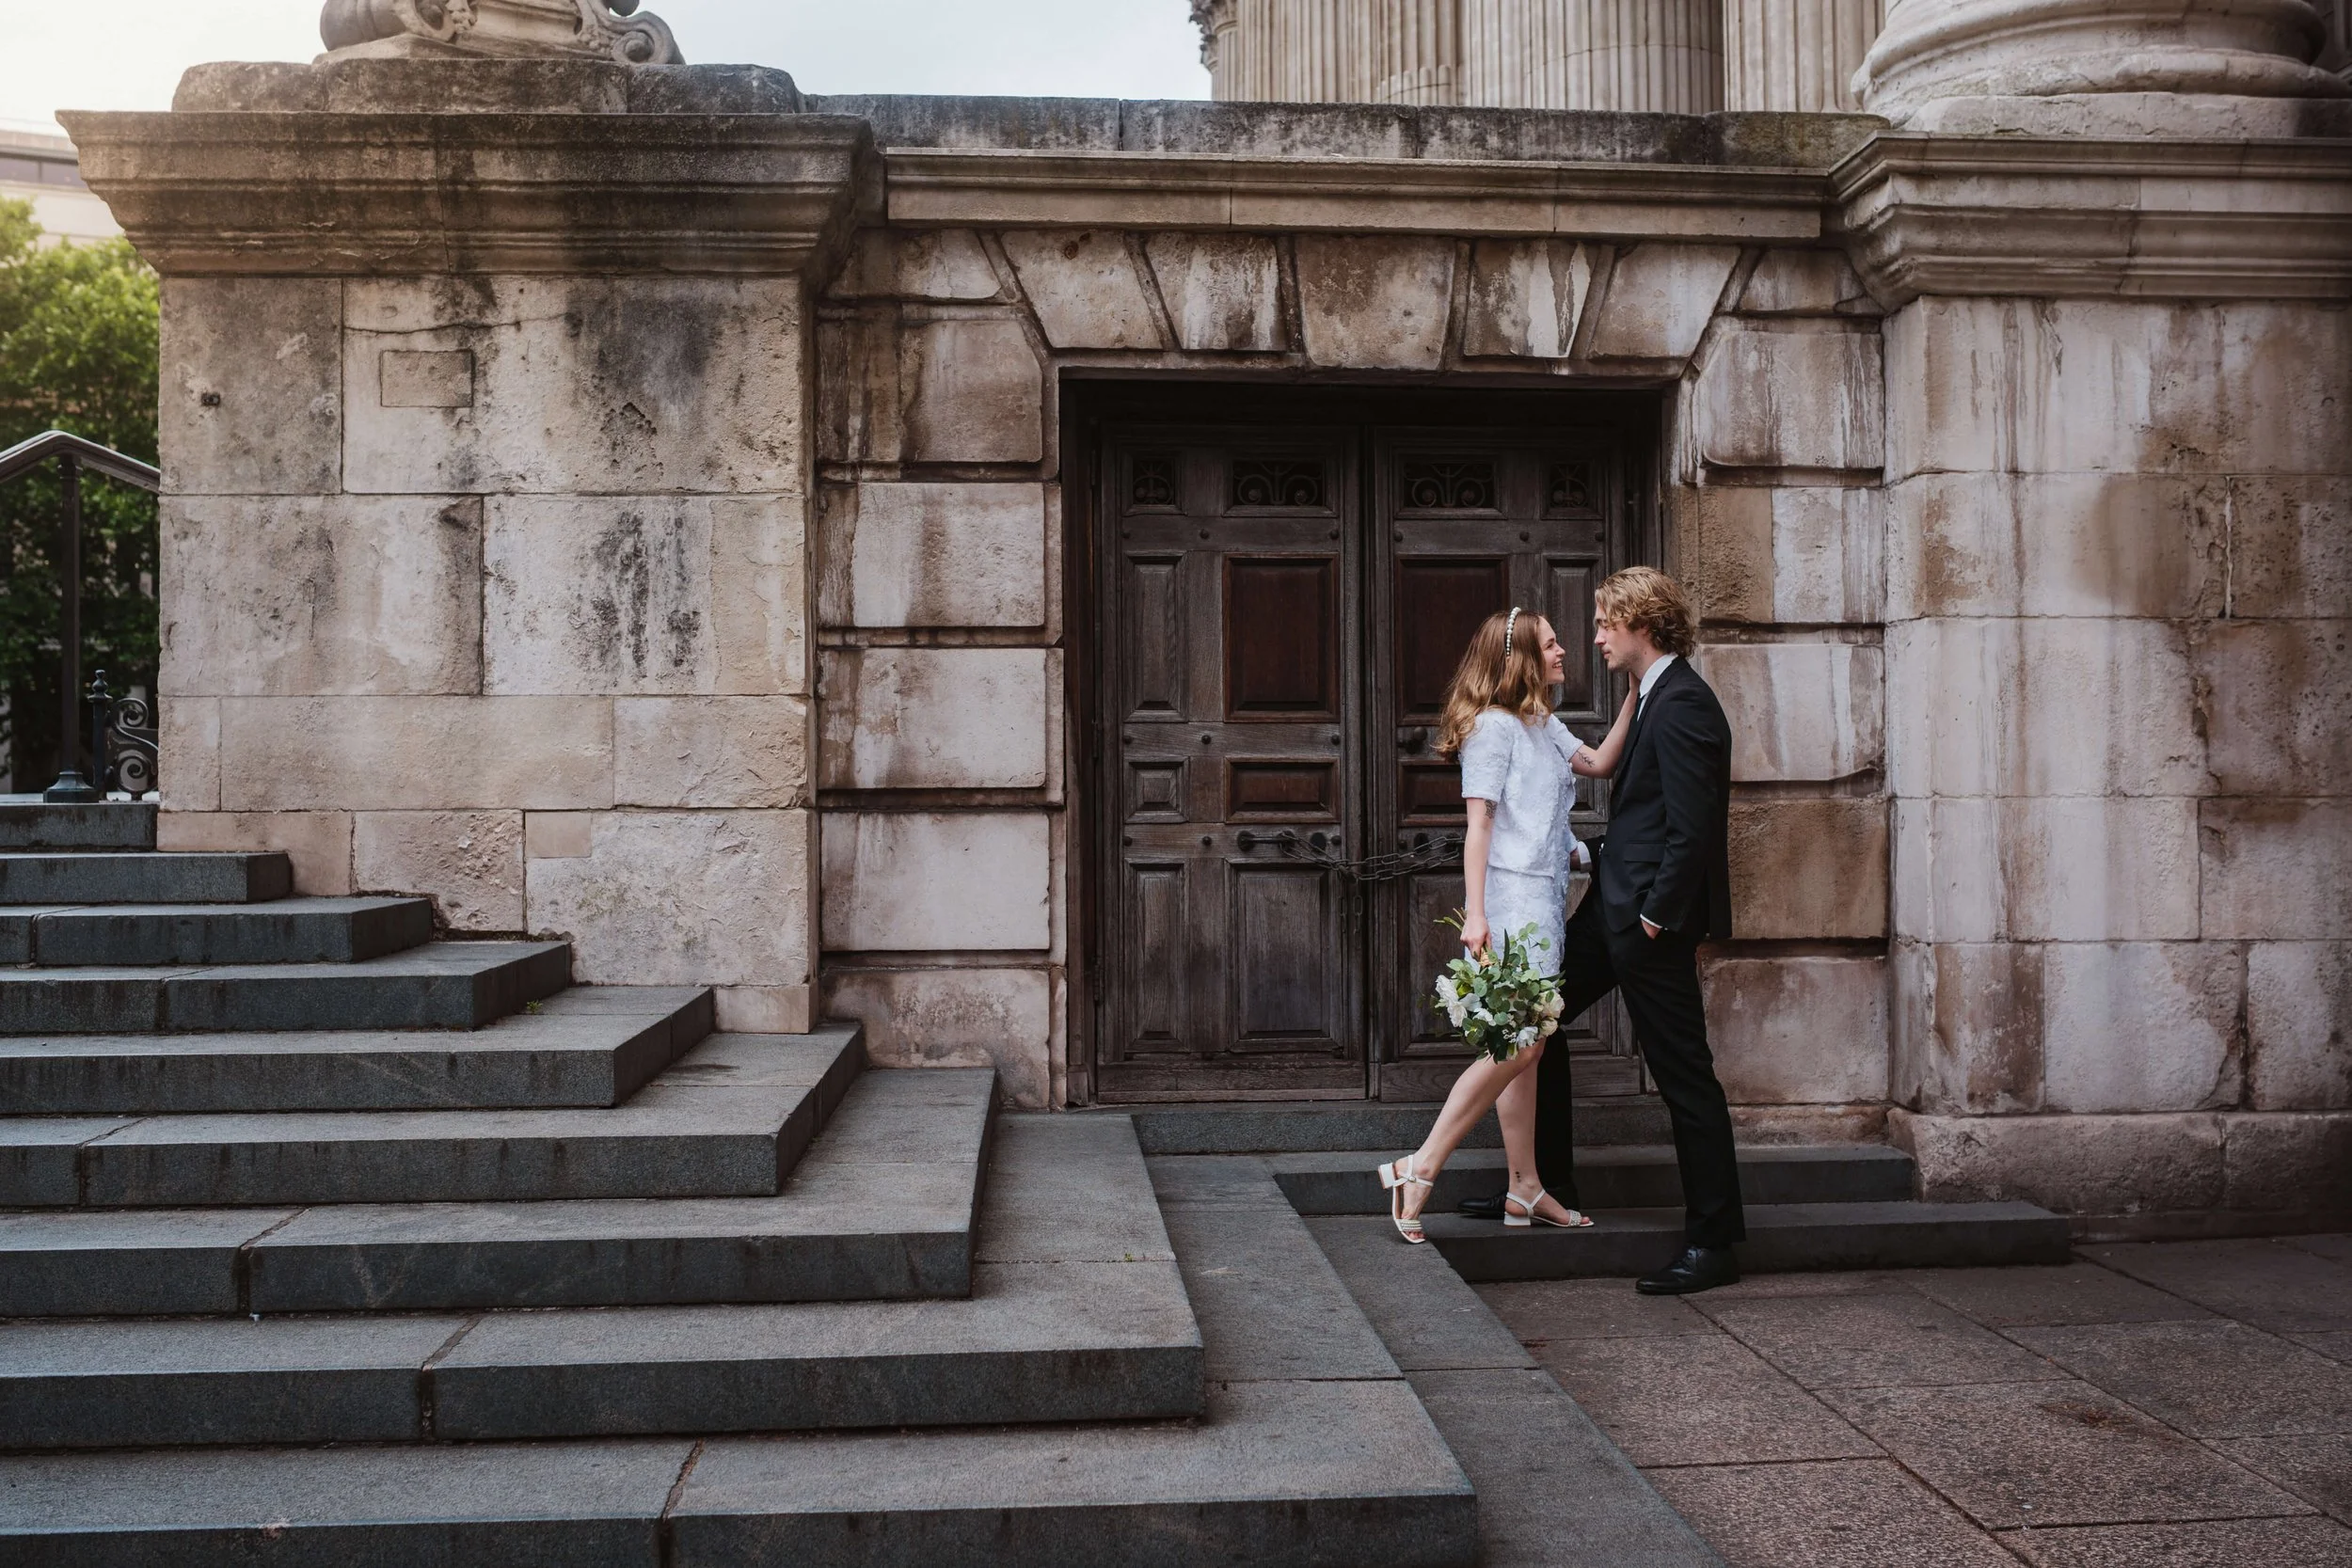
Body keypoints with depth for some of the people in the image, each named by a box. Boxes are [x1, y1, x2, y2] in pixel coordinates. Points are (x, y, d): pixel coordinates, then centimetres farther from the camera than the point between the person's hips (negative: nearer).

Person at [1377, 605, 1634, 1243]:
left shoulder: (1544, 725, 19)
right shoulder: (1493, 725, -9)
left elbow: (1599, 761, 21)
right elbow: (1478, 824, -14)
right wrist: (1475, 914, -19)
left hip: (1544, 902, 10)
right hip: (1510, 899, -10)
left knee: (1524, 1046, 10)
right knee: (1517, 1045, -16)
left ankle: (1526, 1190, 14)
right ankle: (1419, 1169, -12)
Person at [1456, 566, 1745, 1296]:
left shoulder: (1681, 705, -18)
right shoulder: (1653, 697, 14)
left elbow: (1693, 827, -23)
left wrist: (1656, 915, -19)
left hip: (1652, 914, -11)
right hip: (1615, 904, 11)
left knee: (1684, 1074, -3)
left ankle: (1713, 1241, 7)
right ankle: (1546, 1181, 29)